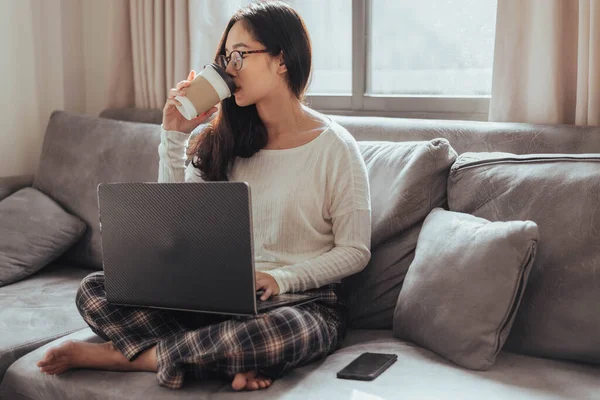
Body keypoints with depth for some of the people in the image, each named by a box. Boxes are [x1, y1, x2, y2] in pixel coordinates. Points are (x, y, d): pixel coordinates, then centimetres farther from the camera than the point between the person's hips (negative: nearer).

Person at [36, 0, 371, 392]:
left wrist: (281, 279, -20)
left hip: (305, 300, -4)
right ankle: (229, 360, -21)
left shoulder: (334, 147, -6)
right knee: (95, 289, -11)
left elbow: (355, 251, -6)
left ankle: (123, 354, -18)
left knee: (269, 333, -41)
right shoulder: (224, 138, 7)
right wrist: (175, 135, -2)